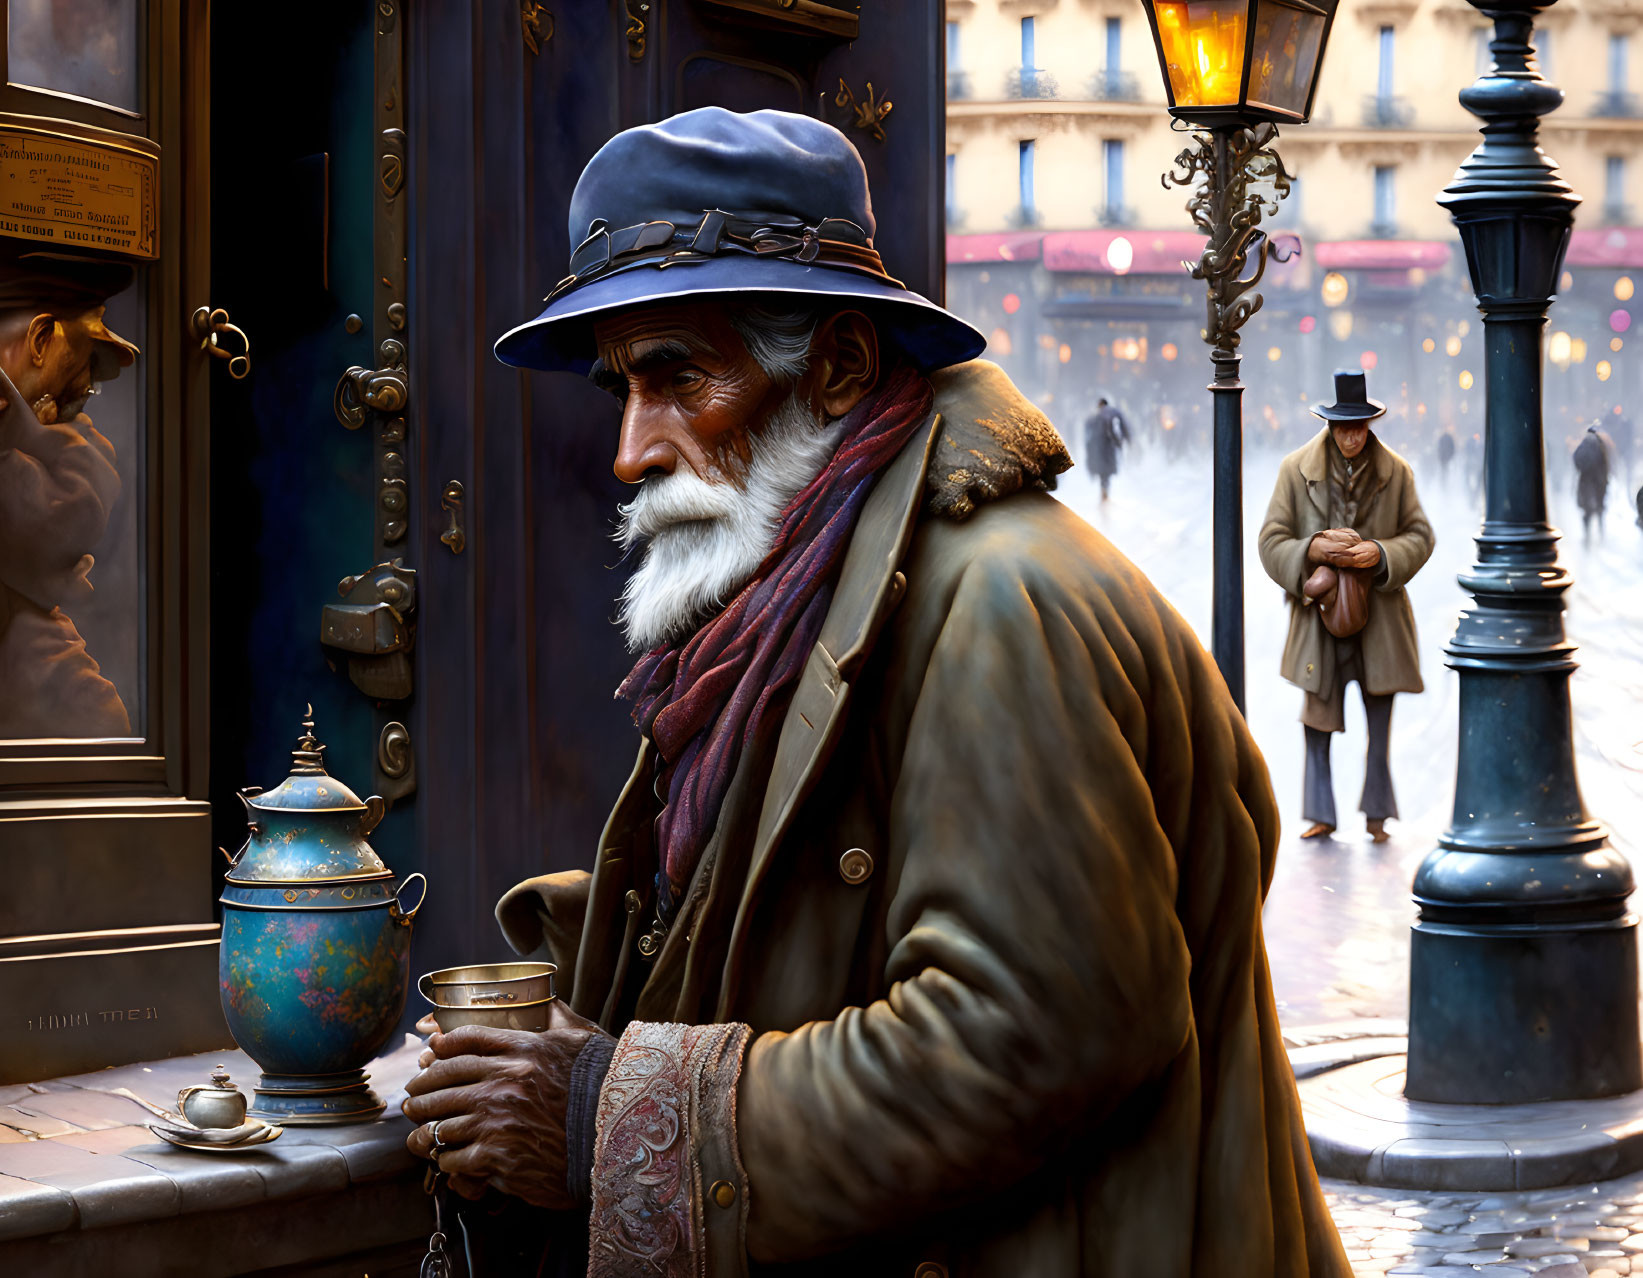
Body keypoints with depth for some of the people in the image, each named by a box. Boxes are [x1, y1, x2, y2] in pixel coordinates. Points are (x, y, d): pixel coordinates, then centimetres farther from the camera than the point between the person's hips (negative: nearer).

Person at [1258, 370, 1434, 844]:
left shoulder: (1396, 472, 1)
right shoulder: (1295, 470, -1)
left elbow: (1420, 536, 4)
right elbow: (1271, 542, -1)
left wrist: (1381, 553, -15)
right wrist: (1313, 549, -20)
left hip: (1379, 616, 1)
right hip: (1319, 610, 0)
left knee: (1381, 720, 5)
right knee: (1318, 718, 3)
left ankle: (1376, 813, 17)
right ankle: (1321, 814, 14)